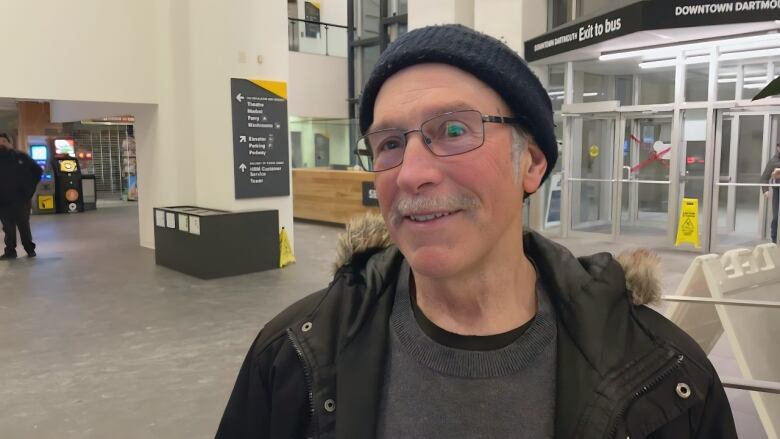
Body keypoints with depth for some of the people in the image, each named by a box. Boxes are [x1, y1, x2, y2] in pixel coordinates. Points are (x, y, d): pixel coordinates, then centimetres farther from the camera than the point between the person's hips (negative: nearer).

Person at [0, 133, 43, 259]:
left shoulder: (20, 156, 1)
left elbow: (37, 171, 6)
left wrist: (30, 187, 0)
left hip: (21, 199, -1)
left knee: (24, 226, 6)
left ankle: (30, 249, 15)